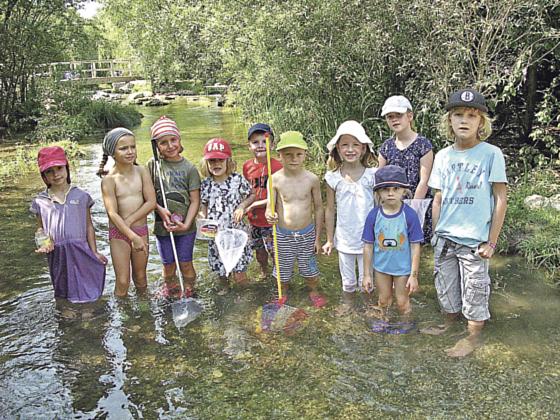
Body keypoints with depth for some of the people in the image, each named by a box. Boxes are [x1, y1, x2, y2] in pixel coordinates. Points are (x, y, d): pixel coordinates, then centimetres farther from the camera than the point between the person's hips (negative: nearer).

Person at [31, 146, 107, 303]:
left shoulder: (81, 196, 1)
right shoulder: (40, 201, 4)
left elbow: (89, 226, 4)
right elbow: (40, 228, 13)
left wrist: (94, 252, 1)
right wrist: (43, 243, -8)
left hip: (80, 251, -1)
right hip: (57, 254, 1)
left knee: (88, 296, 3)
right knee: (63, 294, 14)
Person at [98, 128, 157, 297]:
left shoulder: (141, 171, -5)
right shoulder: (109, 180, -13)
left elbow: (151, 202, -9)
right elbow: (113, 214, -18)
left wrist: (129, 221, -16)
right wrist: (133, 236, -25)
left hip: (141, 230, 3)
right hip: (119, 234, -2)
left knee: (140, 278, 17)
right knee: (122, 281, 1)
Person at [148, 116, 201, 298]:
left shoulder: (189, 168, -7)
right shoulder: (153, 164, -2)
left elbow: (195, 200, -8)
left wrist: (186, 224, -18)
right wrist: (160, 210, -16)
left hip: (185, 225, -2)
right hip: (162, 225, 2)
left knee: (185, 264, 7)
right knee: (168, 265, 12)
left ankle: (189, 296, 27)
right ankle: (172, 297, 33)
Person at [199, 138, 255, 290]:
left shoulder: (237, 179, -9)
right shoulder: (206, 184, -3)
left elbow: (252, 195, 3)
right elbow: (203, 206, 9)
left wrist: (242, 206, -14)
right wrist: (204, 218, -10)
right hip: (216, 232, 3)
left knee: (239, 267, -3)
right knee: (219, 264, 18)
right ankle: (224, 287, 45)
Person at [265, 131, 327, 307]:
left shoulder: (312, 179, -11)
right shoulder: (276, 179, -13)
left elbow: (318, 208, -2)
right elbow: (269, 207, -8)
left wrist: (317, 237, 1)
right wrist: (269, 215, -33)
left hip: (307, 233, 0)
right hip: (283, 234, 0)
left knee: (309, 266, 18)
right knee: (283, 267, 18)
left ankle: (314, 292, 47)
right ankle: (282, 294, 46)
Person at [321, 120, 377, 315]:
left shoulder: (372, 175, -9)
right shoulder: (333, 177, -5)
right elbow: (330, 210, 3)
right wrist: (329, 239, 7)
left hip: (368, 238, -1)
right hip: (345, 238, 1)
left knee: (366, 278, 13)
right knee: (347, 278, 18)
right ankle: (347, 302, 41)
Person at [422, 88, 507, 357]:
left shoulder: (491, 154, -9)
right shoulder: (443, 156, 3)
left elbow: (500, 199, -6)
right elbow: (438, 199, 9)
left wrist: (491, 242, -7)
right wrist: (435, 234, 8)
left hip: (474, 239, -4)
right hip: (445, 237, 4)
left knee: (474, 289, 7)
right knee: (445, 285, 17)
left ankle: (473, 337, 27)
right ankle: (449, 322, 40)